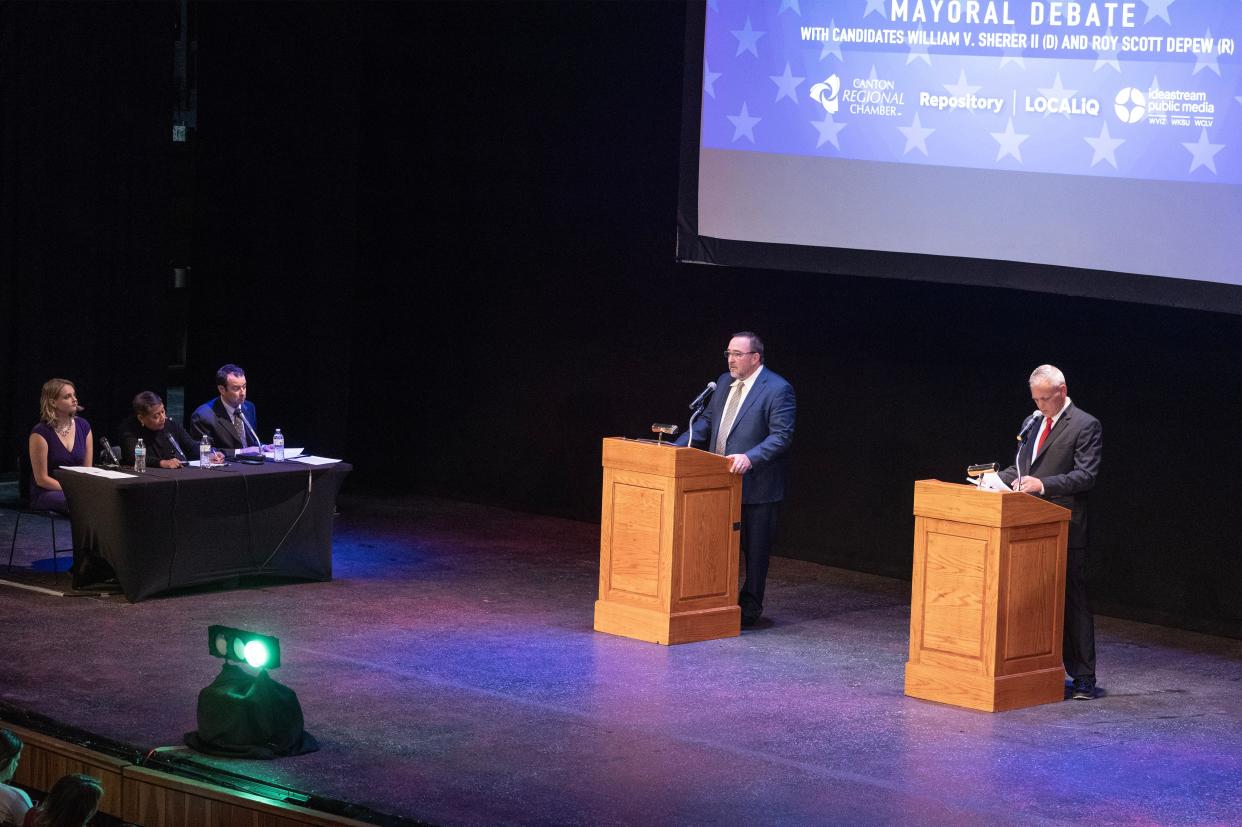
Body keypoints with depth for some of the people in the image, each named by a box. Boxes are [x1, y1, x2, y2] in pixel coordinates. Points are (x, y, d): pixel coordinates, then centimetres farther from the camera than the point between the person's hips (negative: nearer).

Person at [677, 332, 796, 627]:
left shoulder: (777, 389, -12)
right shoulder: (724, 382, 12)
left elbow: (781, 436, -18)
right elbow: (707, 422, 17)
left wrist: (750, 458, -29)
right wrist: (678, 445, 5)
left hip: (756, 487, -7)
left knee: (754, 548, 3)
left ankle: (750, 607, 12)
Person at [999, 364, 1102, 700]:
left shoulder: (1085, 426, -7)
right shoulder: (1035, 422, 15)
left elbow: (1086, 476, -15)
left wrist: (1044, 485, -24)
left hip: (1065, 529, -7)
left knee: (1073, 601, -3)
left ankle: (1083, 678, 1)